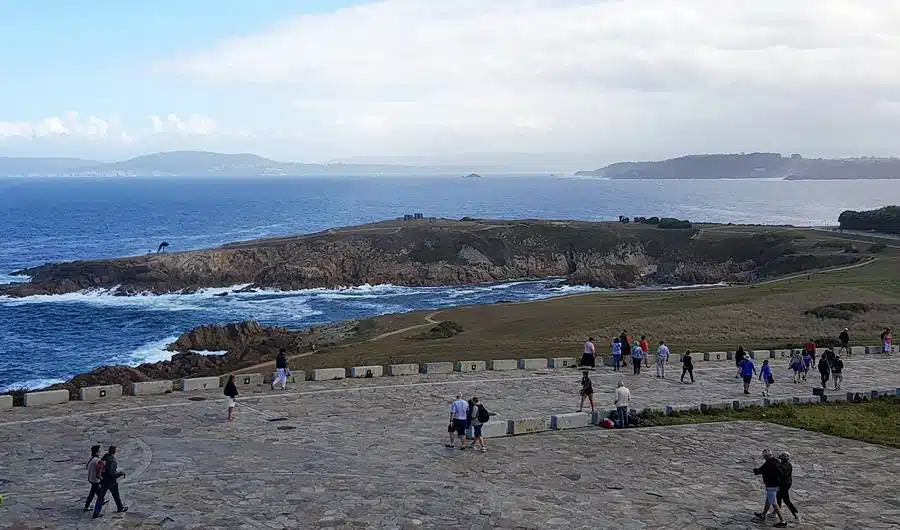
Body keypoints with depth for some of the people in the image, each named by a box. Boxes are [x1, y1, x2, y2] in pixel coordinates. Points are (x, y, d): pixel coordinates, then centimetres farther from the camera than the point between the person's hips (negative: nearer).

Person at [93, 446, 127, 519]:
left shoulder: (104, 458, -2)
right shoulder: (112, 460, -25)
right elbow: (112, 473, -31)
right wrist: (120, 473, -18)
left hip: (103, 481, 6)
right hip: (111, 482, -6)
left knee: (100, 497, 10)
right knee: (116, 495, 16)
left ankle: (96, 513, 8)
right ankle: (120, 508, 36)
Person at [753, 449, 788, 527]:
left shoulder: (768, 463, -24)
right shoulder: (776, 462, 3)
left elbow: (759, 471, -17)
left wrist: (755, 470, 4)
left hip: (770, 486, -10)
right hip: (775, 485, 10)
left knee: (774, 504, -4)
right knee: (768, 501, 24)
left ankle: (782, 521, -4)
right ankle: (762, 515, 41)